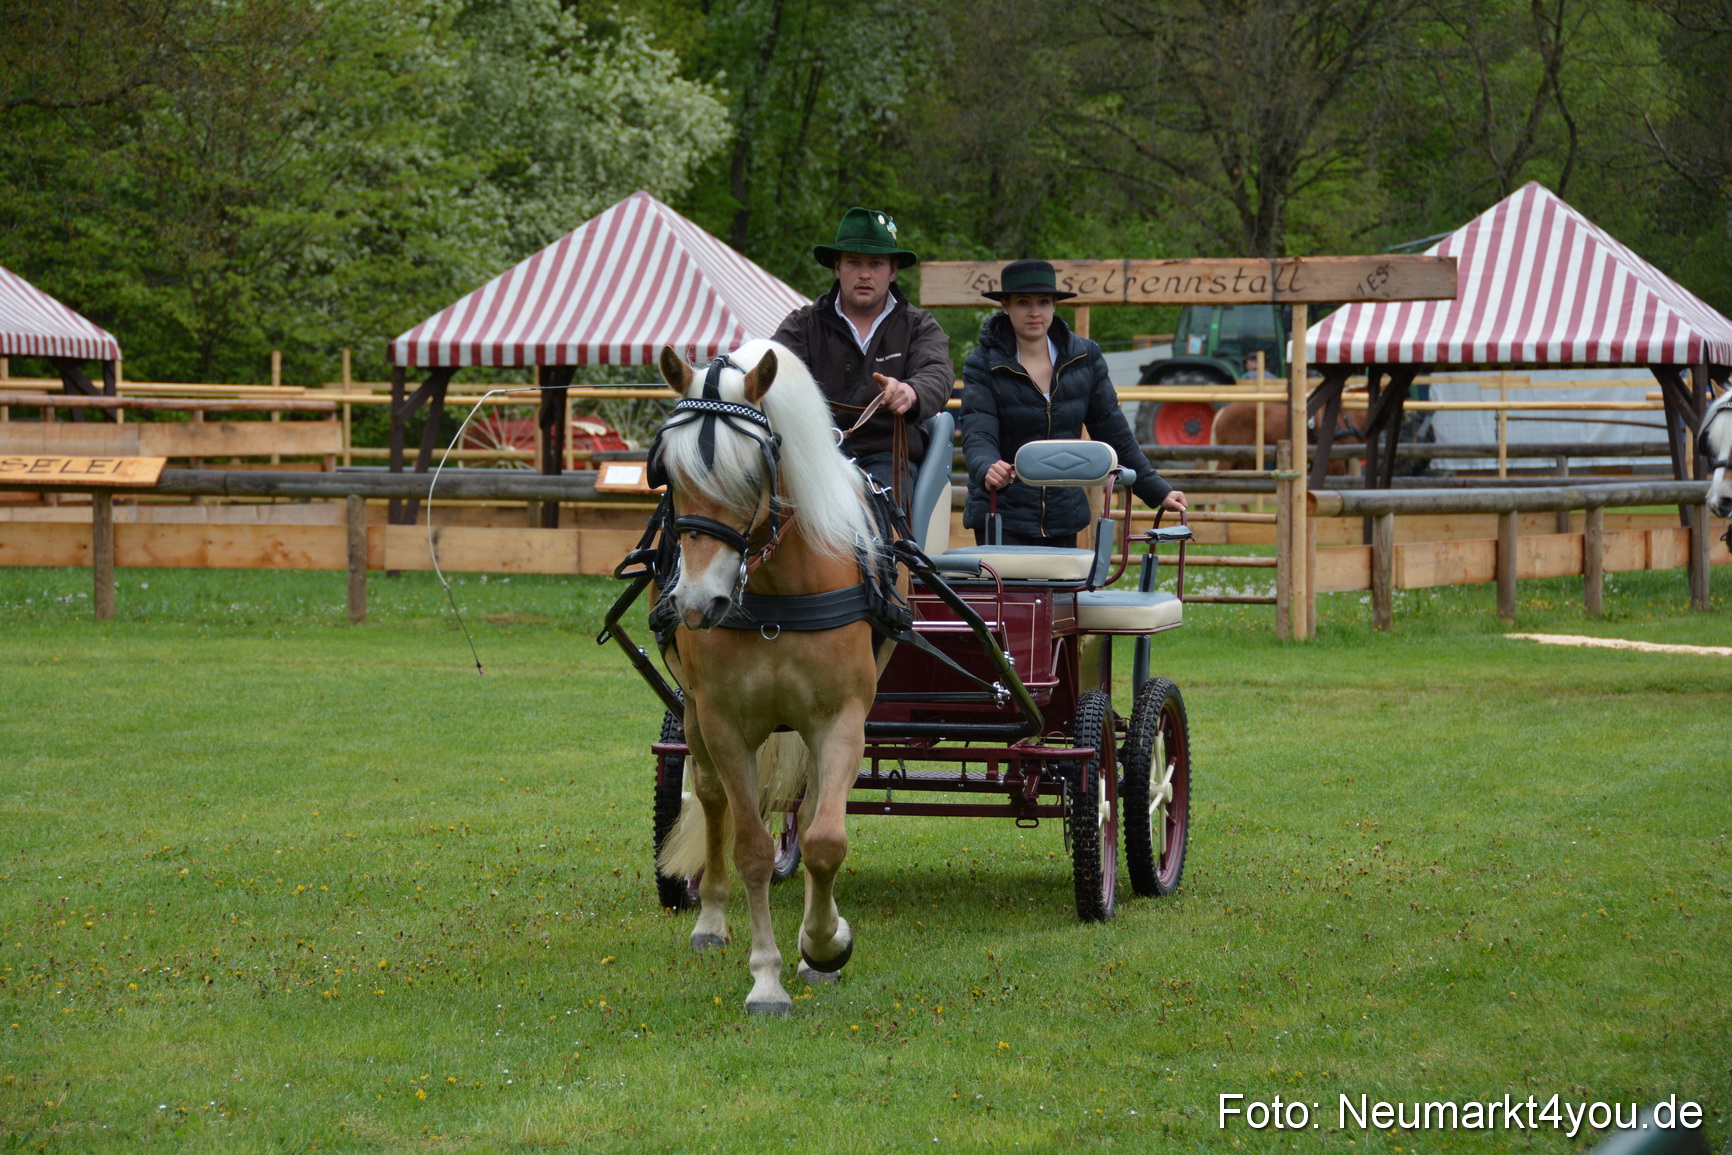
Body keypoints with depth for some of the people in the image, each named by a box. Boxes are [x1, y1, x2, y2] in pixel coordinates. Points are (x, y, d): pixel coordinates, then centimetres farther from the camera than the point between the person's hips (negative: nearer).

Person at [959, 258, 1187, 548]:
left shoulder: (1085, 357, 4)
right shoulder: (983, 365, -6)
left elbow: (1113, 432, 9)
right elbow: (977, 436, -18)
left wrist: (1158, 492, 6)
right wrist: (987, 471, -41)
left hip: (1063, 518, 3)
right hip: (1002, 517, -3)